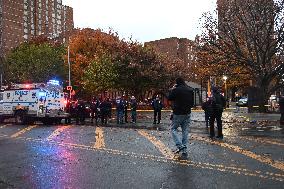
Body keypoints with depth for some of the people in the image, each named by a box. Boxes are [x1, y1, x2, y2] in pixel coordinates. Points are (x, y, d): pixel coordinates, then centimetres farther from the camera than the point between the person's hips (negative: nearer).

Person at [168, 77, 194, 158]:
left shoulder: (176, 90, -13)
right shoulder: (190, 90, 6)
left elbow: (169, 98, 1)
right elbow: (192, 102, 13)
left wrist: (171, 90, 10)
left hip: (178, 114, -5)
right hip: (187, 114, 5)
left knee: (173, 129, 9)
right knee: (185, 131, 9)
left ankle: (180, 146, -7)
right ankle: (184, 150, 9)